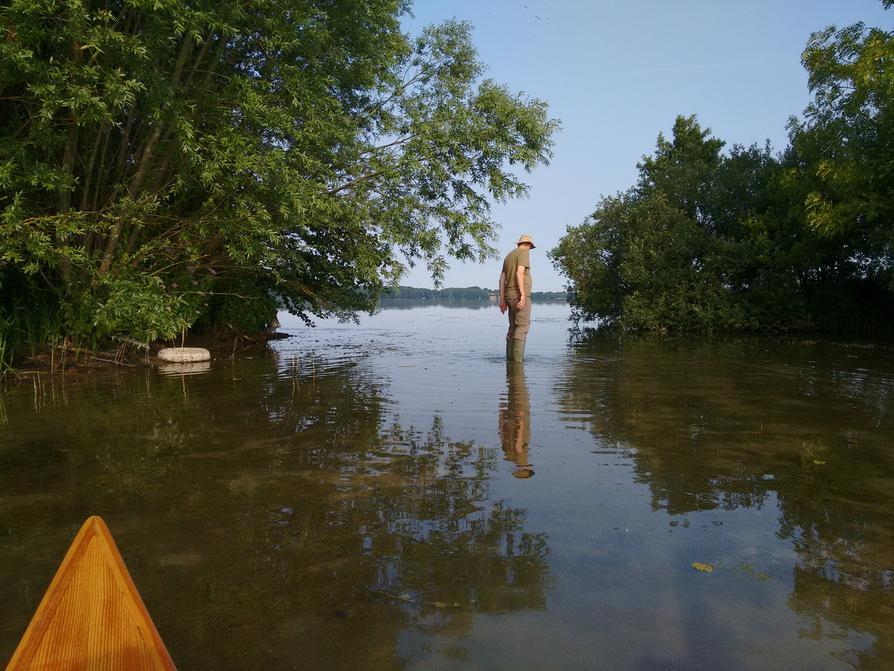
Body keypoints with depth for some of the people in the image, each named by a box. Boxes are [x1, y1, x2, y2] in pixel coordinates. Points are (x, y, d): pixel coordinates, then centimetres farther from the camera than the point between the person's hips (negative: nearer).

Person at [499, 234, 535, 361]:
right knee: (522, 326, -10)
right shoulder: (524, 252, -3)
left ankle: (510, 356, 10)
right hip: (519, 294, -8)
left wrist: (502, 300, 17)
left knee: (513, 327, 11)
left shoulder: (509, 255, 21)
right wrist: (523, 295, -21)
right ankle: (517, 358, -16)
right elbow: (519, 273, -17)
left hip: (509, 295, 8)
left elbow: (502, 279, 17)